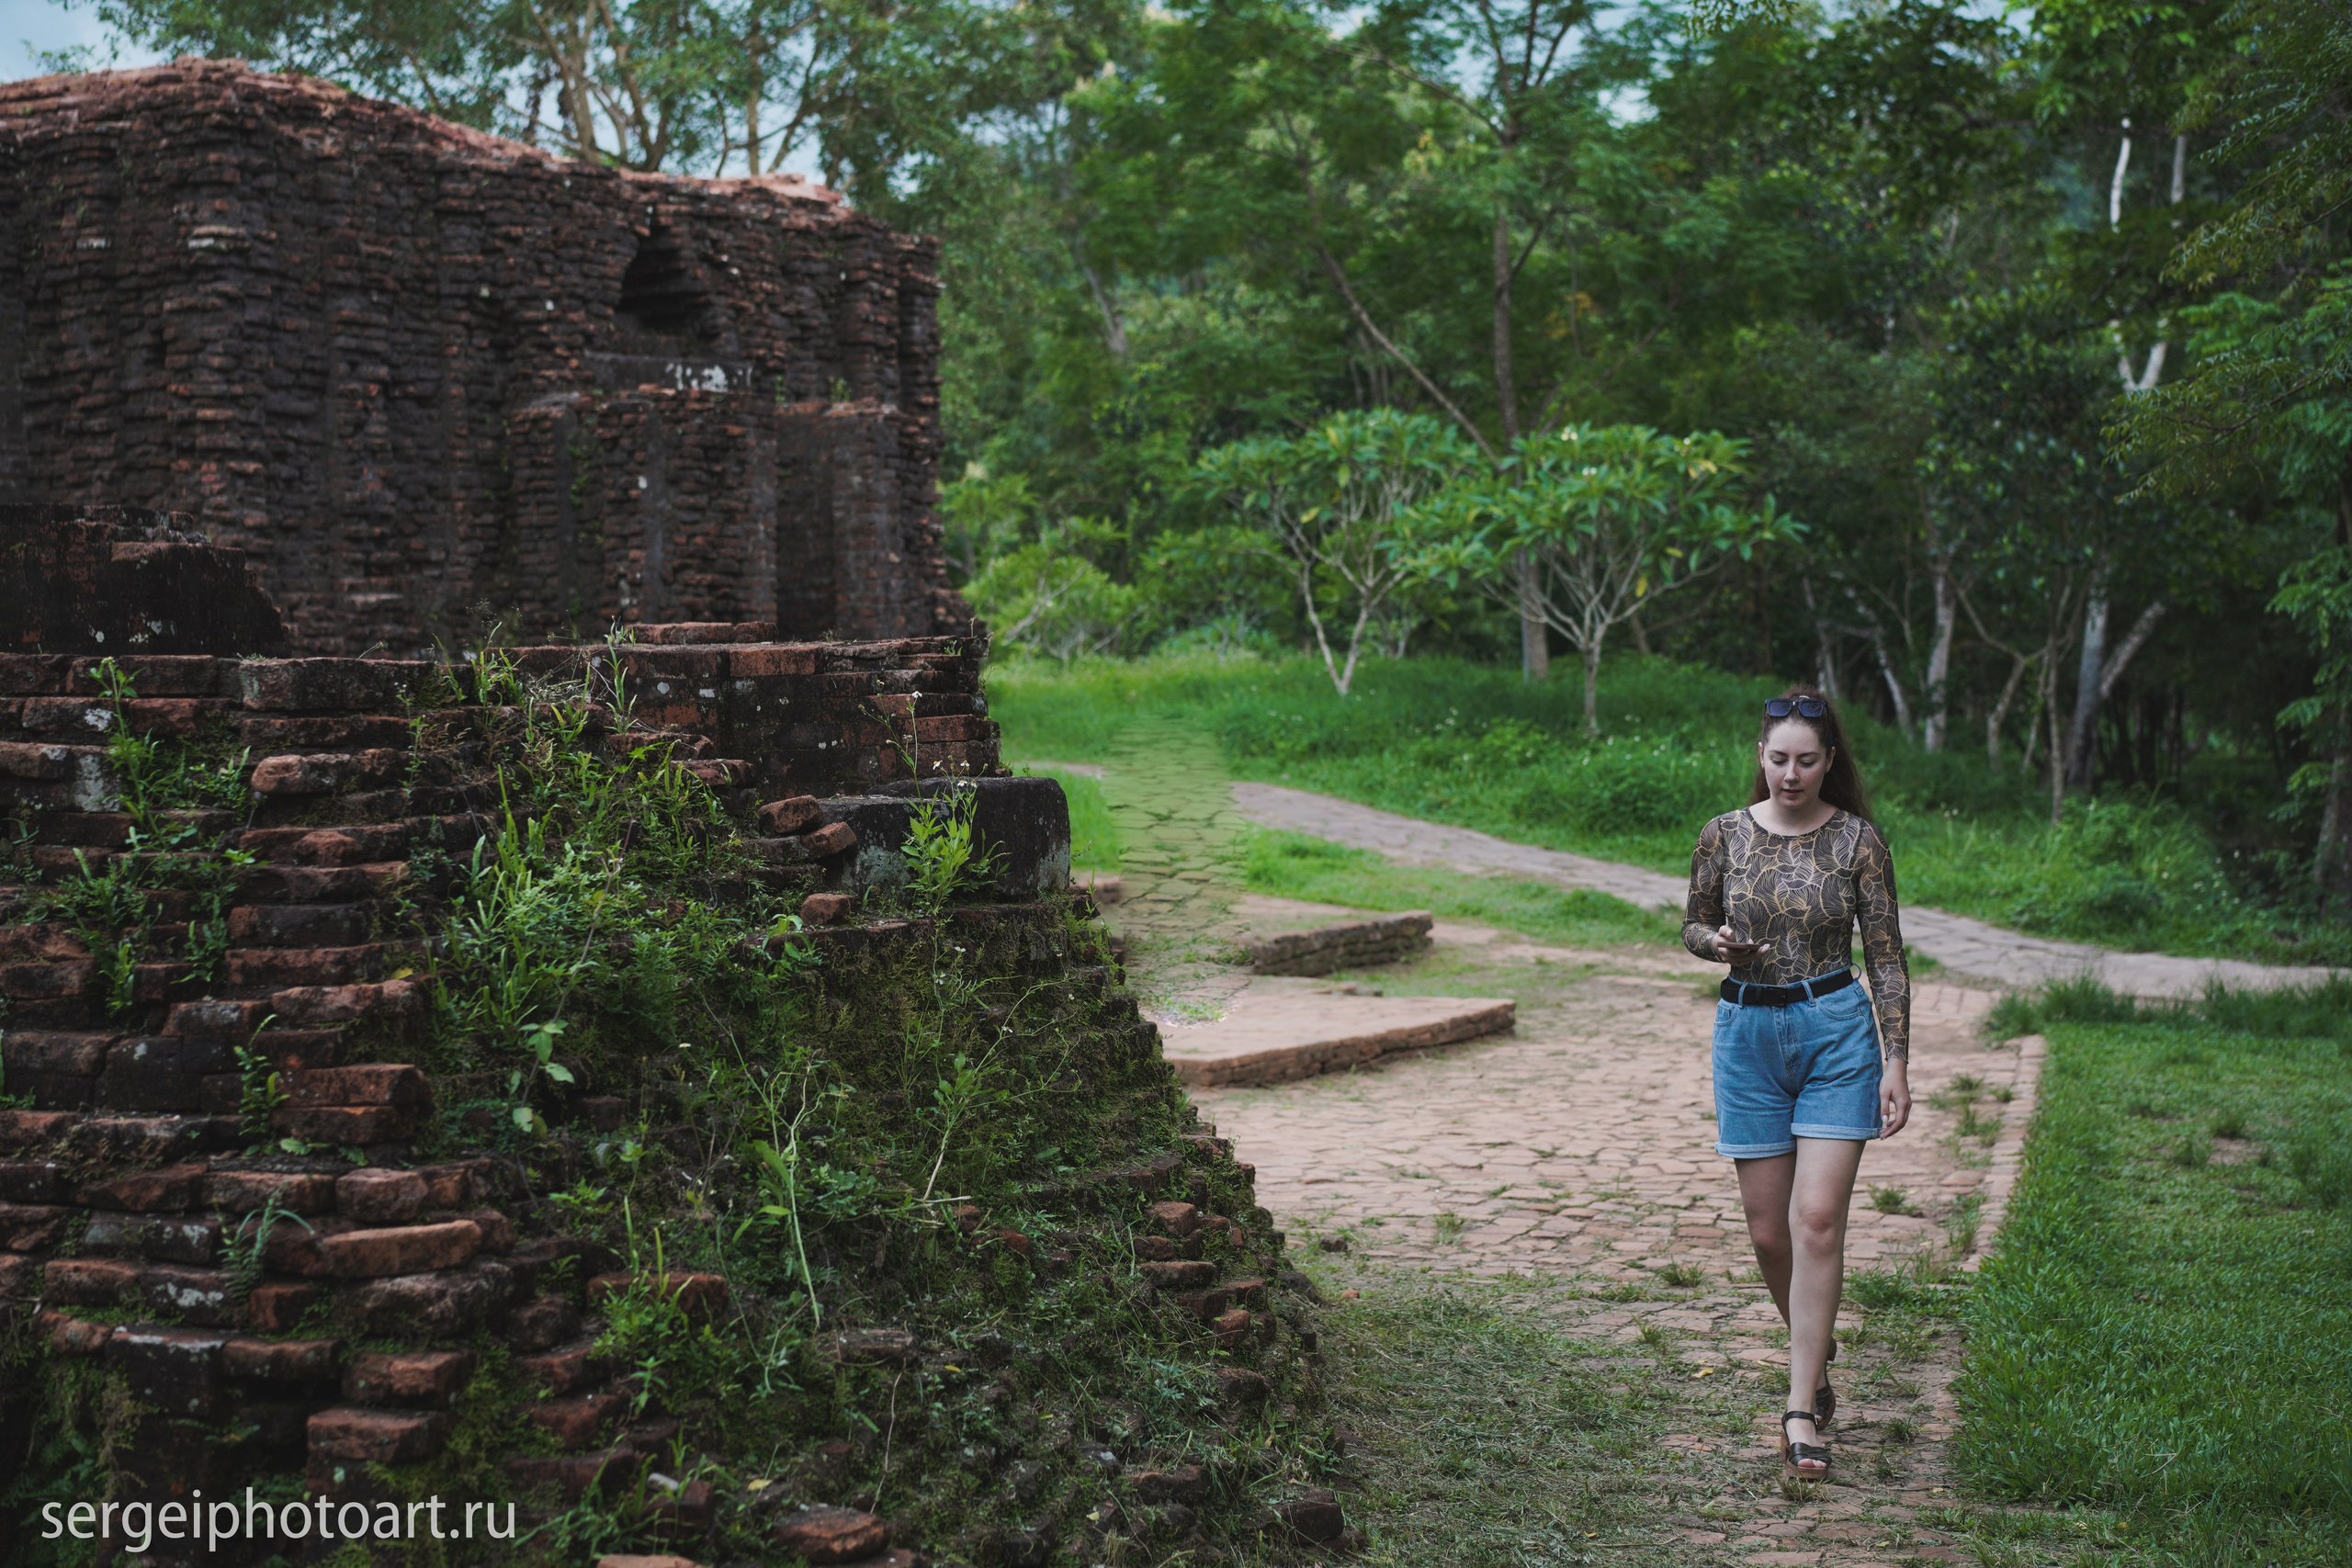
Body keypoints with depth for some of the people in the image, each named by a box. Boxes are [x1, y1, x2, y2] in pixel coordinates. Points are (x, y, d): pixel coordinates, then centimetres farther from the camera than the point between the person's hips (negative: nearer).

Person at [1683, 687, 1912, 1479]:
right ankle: (1816, 1355, 34)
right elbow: (1694, 924, 14)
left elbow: (1886, 958, 0)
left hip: (1837, 1032, -3)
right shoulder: (1724, 835, 2)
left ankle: (1802, 1412, -7)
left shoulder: (1858, 840, -4)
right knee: (1768, 1230, 6)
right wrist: (1717, 943, -10)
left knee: (1817, 1220, -12)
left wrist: (1896, 1062, -6)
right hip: (1747, 1032, 3)